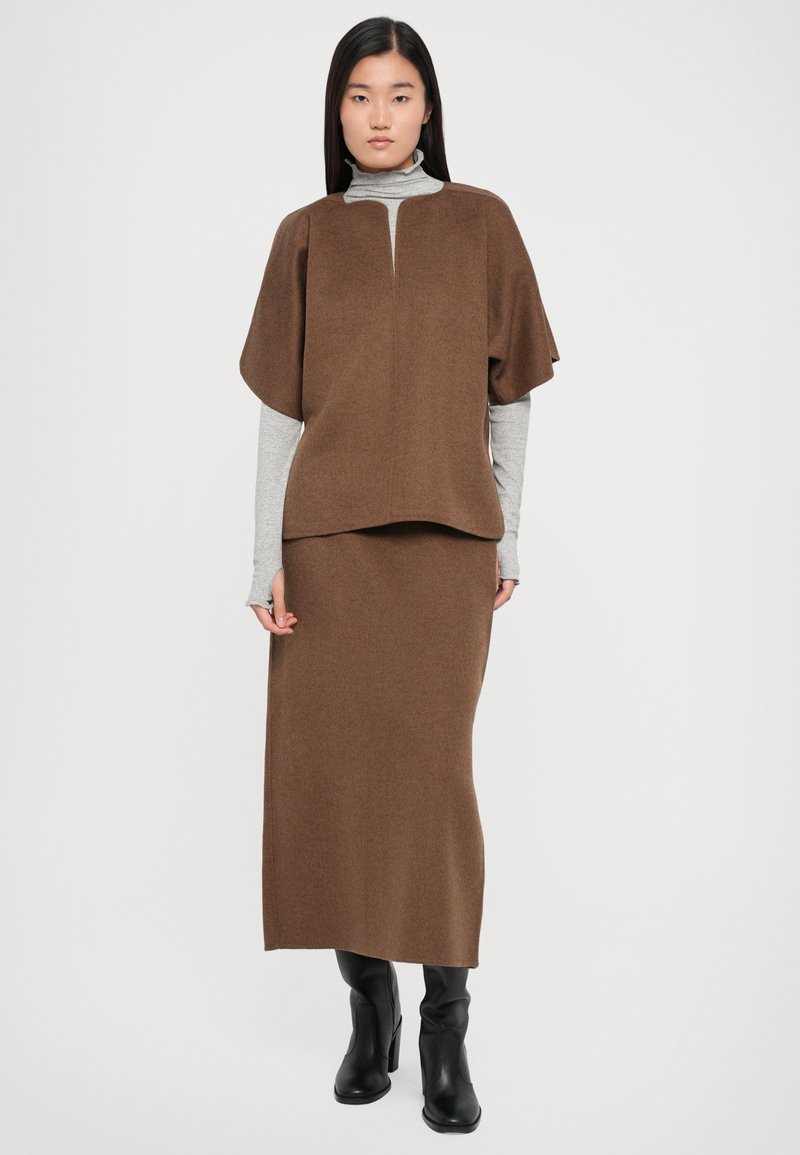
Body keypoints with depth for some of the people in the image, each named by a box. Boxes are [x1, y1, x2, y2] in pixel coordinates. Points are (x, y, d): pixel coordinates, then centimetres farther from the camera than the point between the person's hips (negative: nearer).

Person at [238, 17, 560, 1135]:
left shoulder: (481, 222, 8)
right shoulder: (306, 236, 10)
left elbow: (509, 396, 9)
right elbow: (281, 407, 6)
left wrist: (510, 539, 6)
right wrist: (268, 558, 0)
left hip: (446, 538, -1)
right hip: (329, 539, 2)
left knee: (433, 769, -7)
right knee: (328, 770, 1)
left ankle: (447, 1032, 7)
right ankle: (370, 1004, 19)